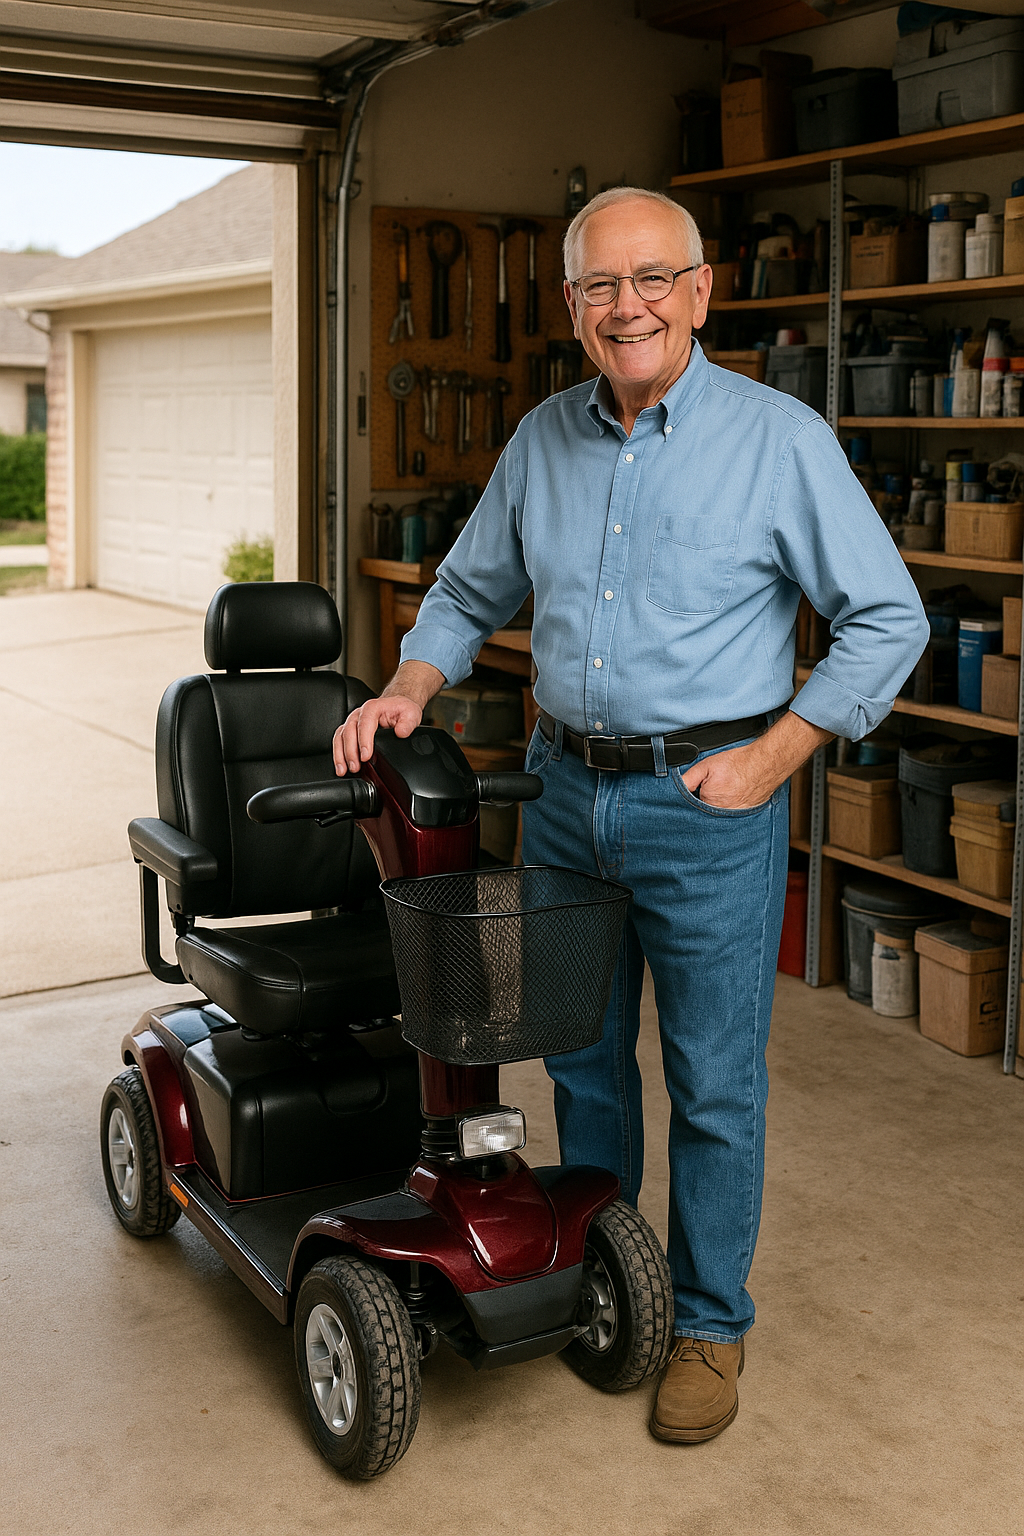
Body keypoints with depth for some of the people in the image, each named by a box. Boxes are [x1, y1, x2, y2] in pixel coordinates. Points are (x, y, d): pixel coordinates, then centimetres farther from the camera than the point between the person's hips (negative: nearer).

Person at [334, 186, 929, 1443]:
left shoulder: (779, 438, -8)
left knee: (714, 1086, 5)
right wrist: (407, 694, 1)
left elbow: (887, 620, -5)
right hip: (564, 788, 5)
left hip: (707, 803, -4)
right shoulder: (542, 441, 6)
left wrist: (771, 758, -11)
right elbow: (469, 592, 18)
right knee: (580, 1059, 17)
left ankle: (708, 1326, 24)